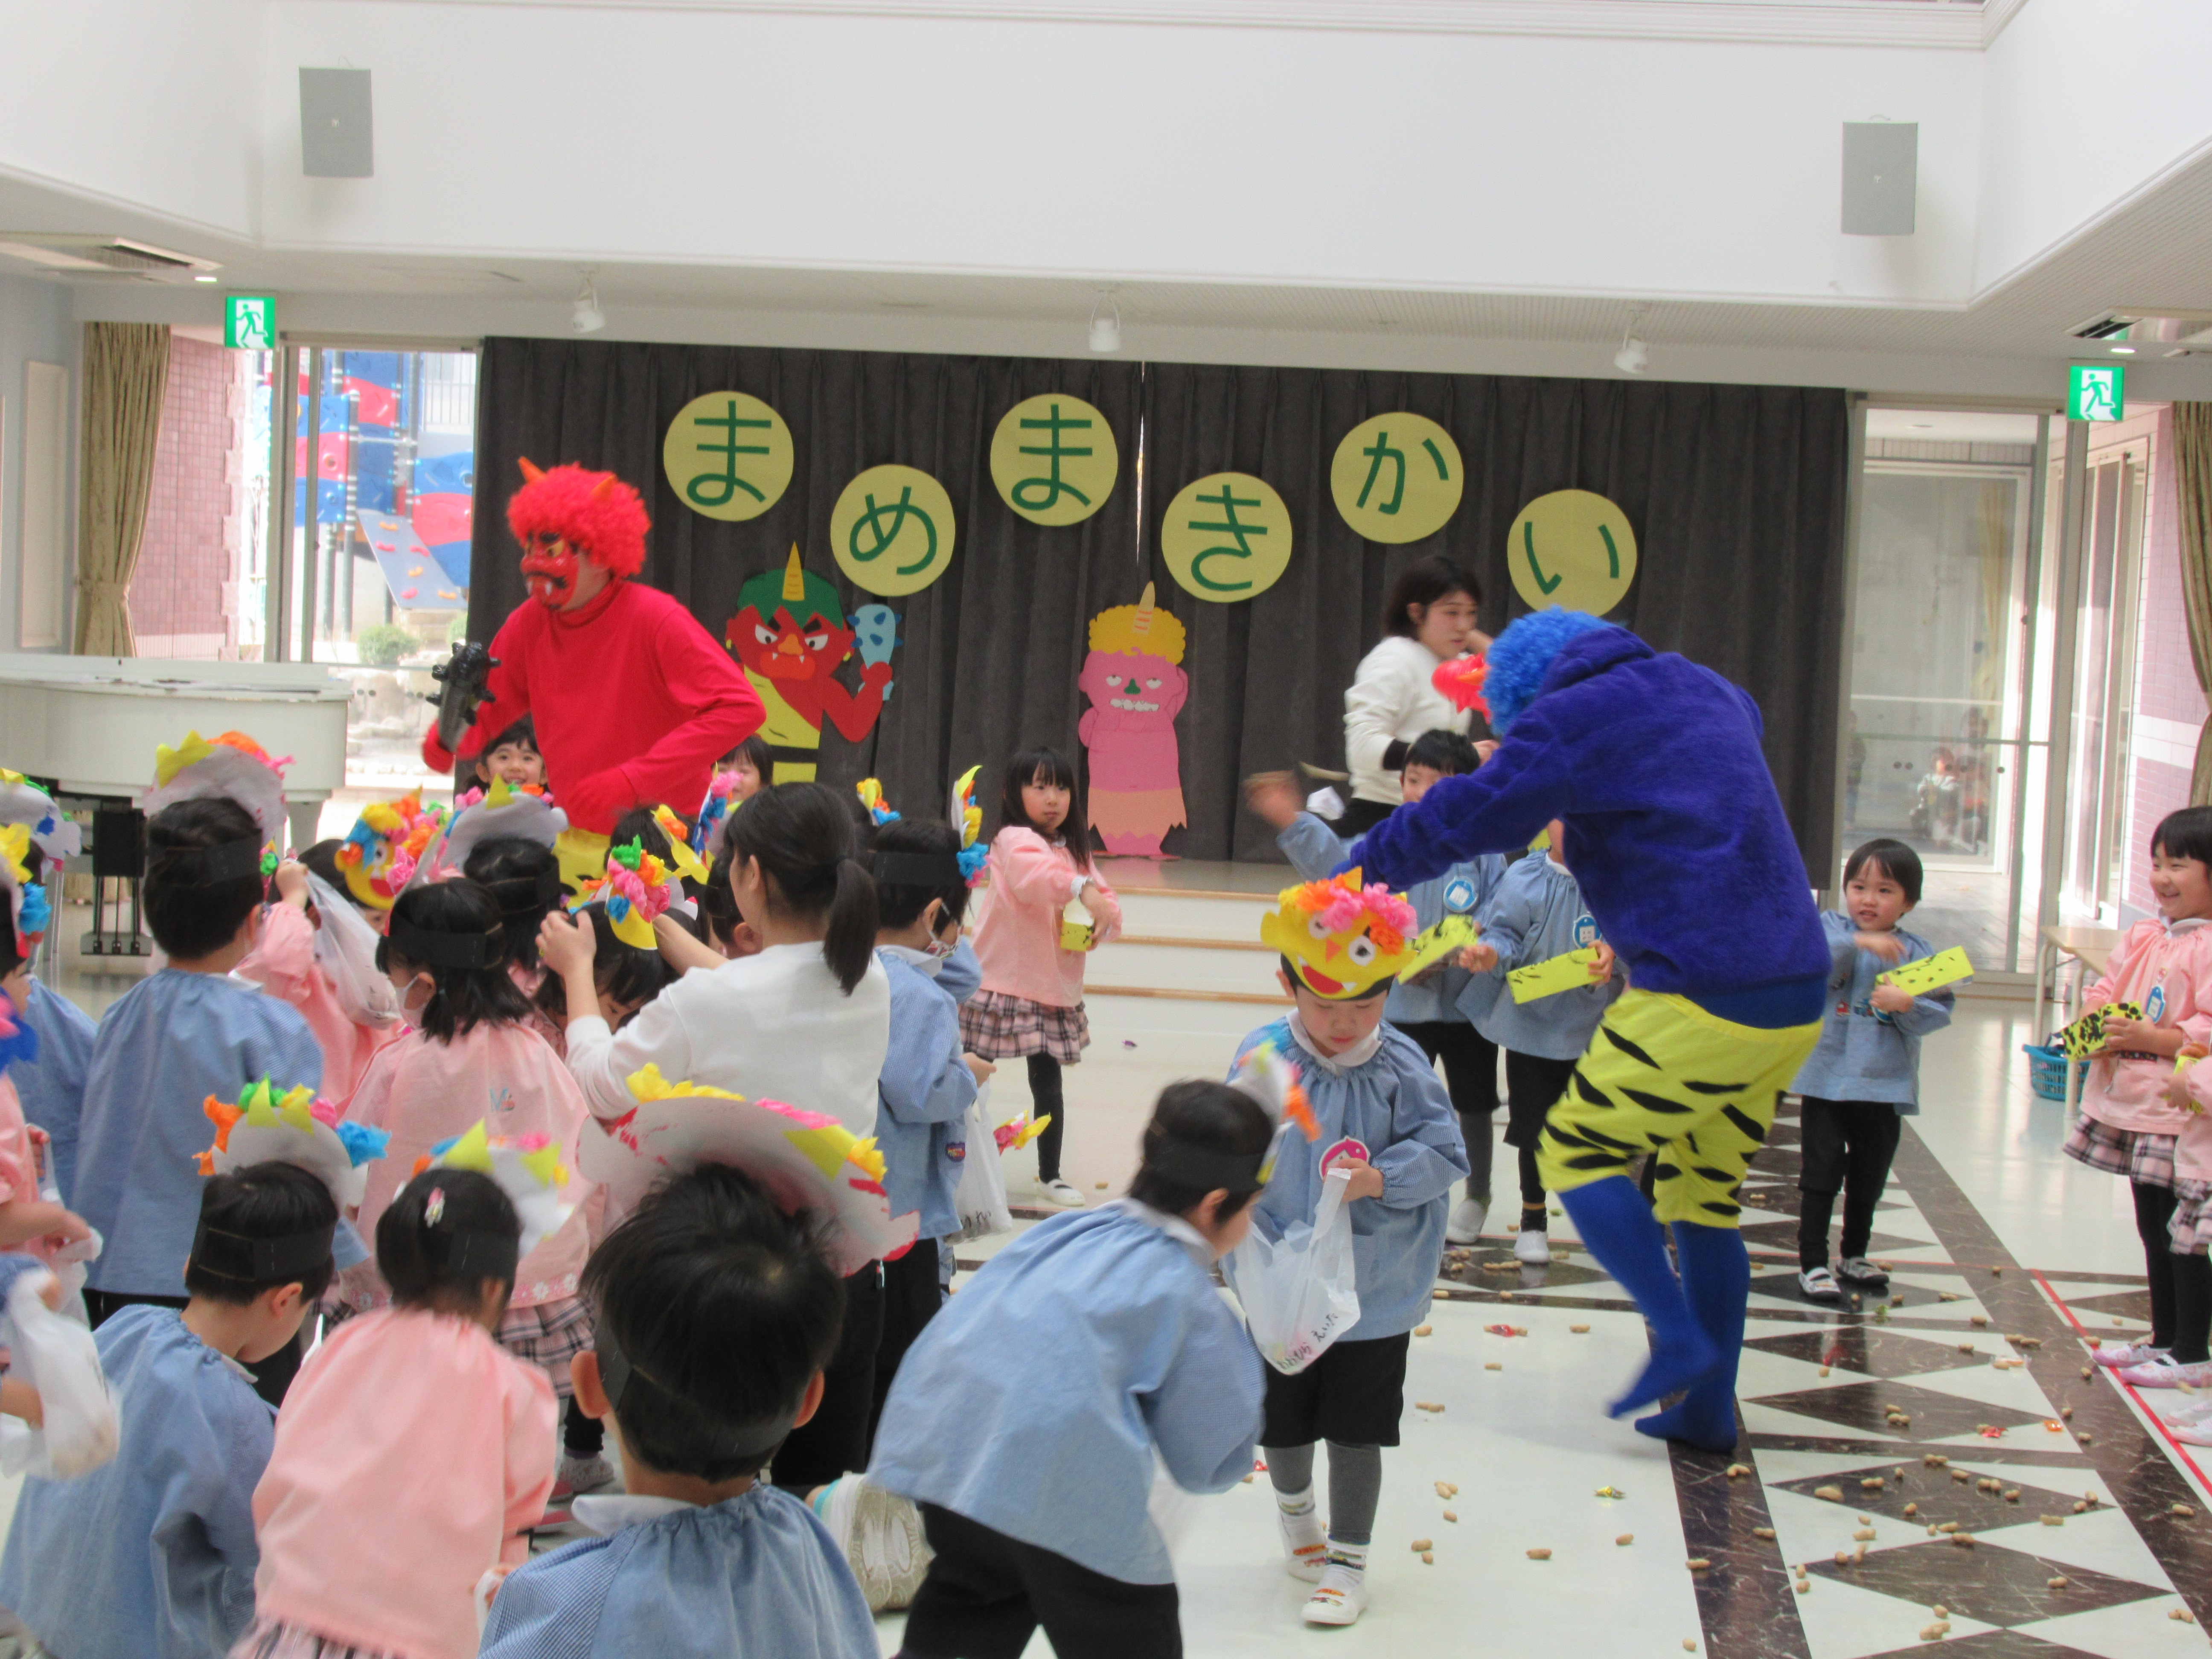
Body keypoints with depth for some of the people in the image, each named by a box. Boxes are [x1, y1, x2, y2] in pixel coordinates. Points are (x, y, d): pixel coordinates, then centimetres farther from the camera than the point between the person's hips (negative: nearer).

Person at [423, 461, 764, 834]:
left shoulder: (655, 619, -16)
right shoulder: (530, 622, 1)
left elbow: (741, 708, -24)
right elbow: (488, 708, 13)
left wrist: (633, 779, -28)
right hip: (576, 841, 5)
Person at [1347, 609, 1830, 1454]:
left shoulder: (1572, 719, -5)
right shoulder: (1709, 690, 19)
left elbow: (1462, 819, -6)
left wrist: (1357, 870, 9)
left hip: (1700, 997, -8)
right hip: (1798, 994, 8)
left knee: (1576, 1153, 5)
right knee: (1704, 1195, 16)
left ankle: (1680, 1335, -1)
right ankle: (1709, 1408, 18)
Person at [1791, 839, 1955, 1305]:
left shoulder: (1918, 953, 2)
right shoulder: (1830, 928, -1)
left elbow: (1939, 1012, -4)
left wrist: (1908, 1005, -23)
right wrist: (1857, 943, -30)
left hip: (1885, 1083, 3)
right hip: (1826, 1077, -3)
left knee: (1870, 1177, 16)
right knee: (1821, 1173, -1)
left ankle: (1854, 1256, 35)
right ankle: (1812, 1263, 7)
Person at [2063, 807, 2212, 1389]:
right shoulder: (2144, 937, 9)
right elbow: (2107, 986, 18)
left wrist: (2149, 1038, -23)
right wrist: (2096, 1019, -2)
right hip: (2132, 1106, 9)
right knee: (2153, 1229, 18)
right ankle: (2164, 1337, 31)